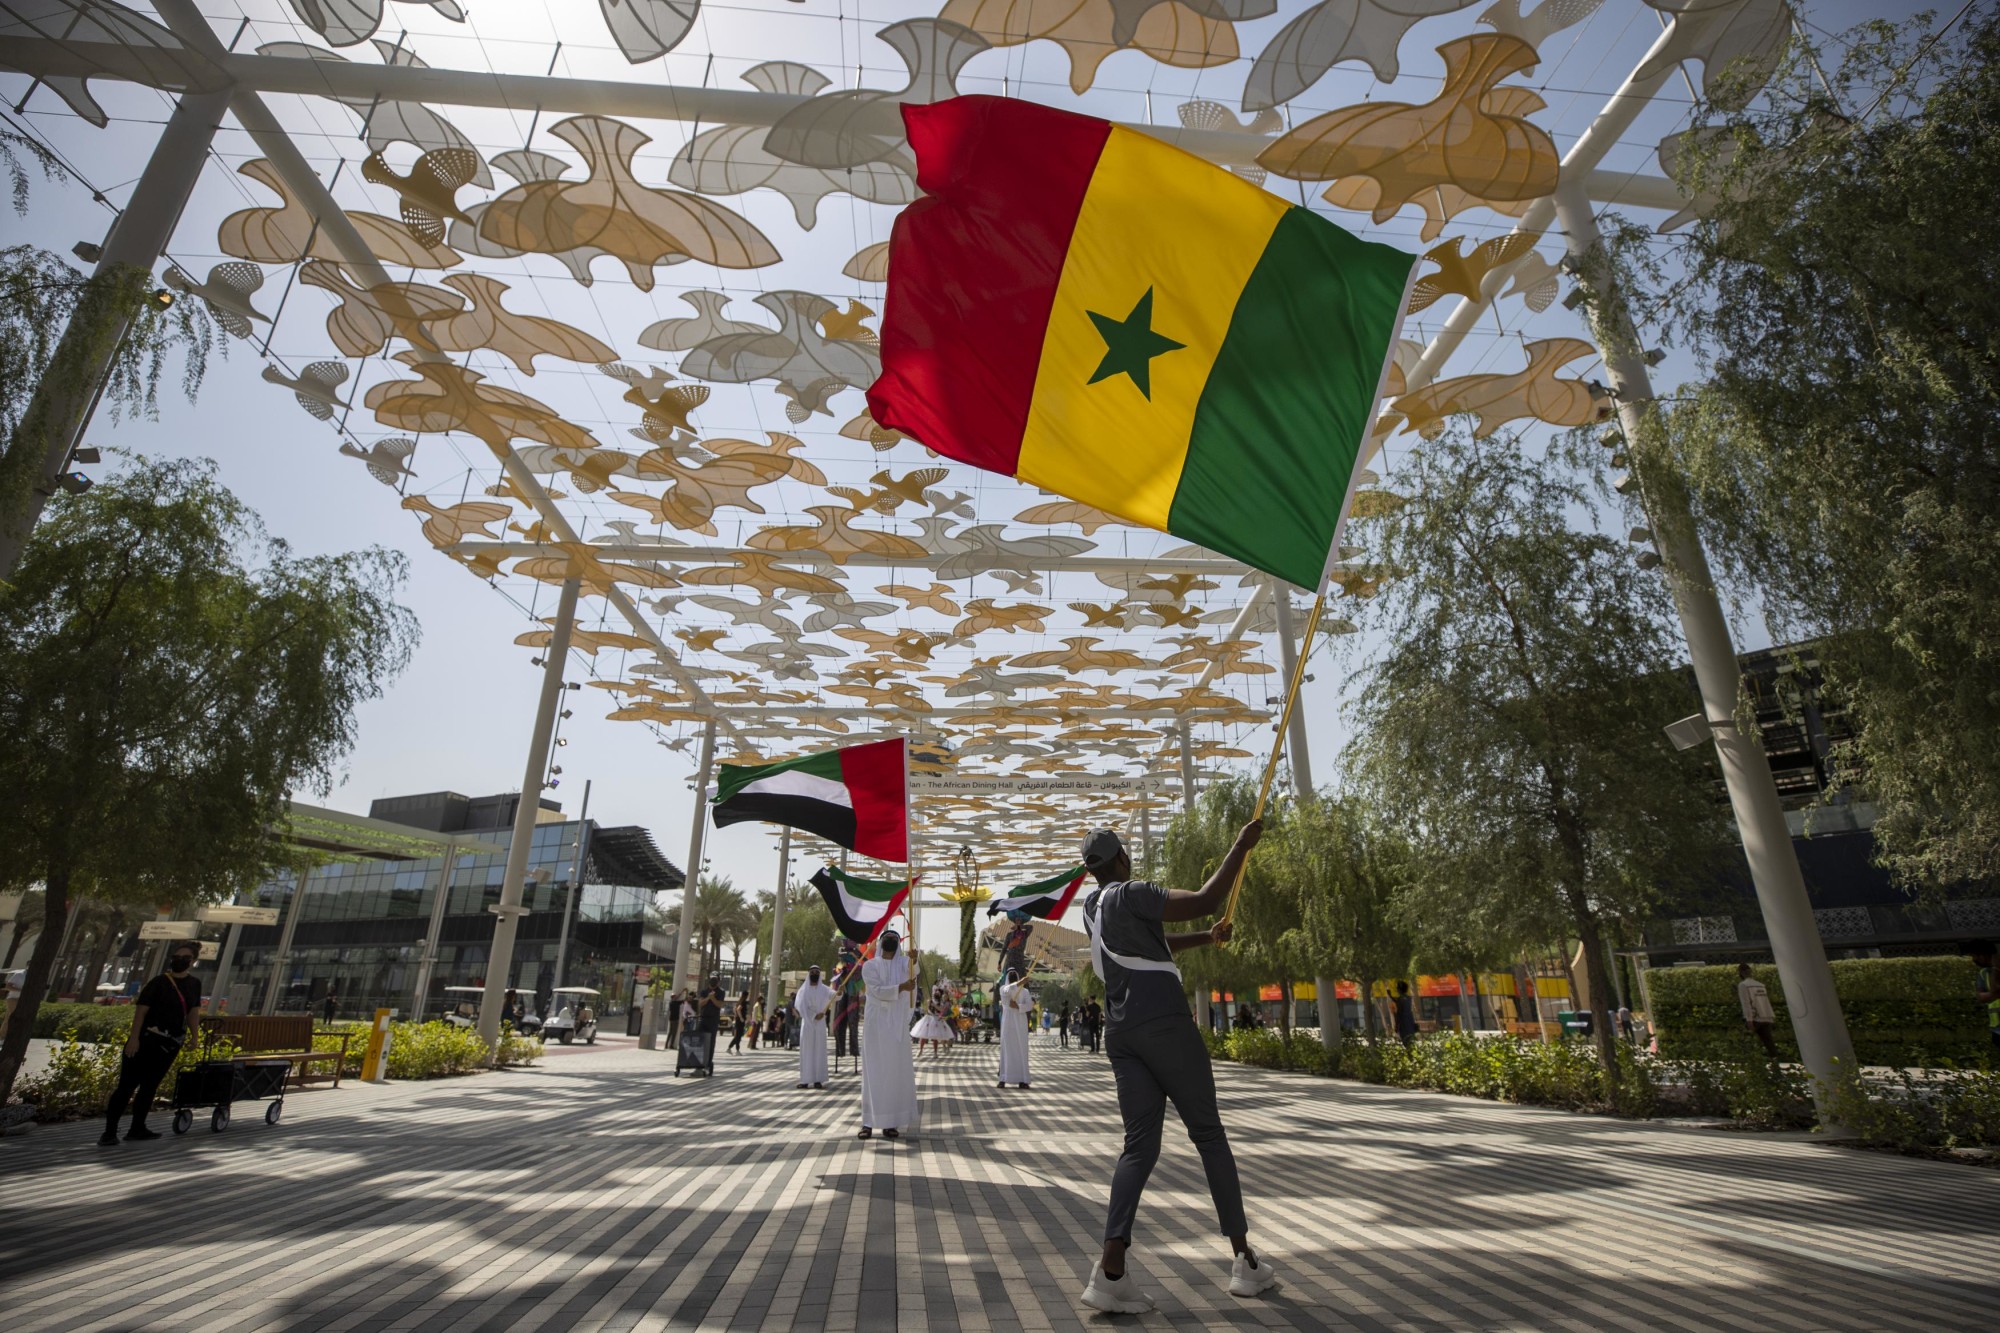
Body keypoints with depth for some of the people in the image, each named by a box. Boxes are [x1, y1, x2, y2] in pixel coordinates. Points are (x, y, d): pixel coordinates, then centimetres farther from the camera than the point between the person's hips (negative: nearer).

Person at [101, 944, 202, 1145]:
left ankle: (137, 1128, 19)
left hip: (170, 1045, 5)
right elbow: (141, 1010, -11)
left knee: (150, 1085, 12)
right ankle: (110, 1131, 1)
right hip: (146, 1040, -5)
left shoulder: (194, 985, 11)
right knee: (128, 1085, -4)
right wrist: (134, 1037, -20)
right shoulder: (159, 983, -7)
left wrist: (194, 1036, 8)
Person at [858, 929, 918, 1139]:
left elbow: (913, 972, -17)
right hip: (876, 1024, -2)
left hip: (898, 1025, 2)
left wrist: (914, 961, -40)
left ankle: (891, 1122, 6)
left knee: (896, 1072, 1)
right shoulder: (870, 966, 3)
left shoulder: (904, 964, 8)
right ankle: (868, 1122, 0)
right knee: (874, 1071, -2)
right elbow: (877, 990, -12)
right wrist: (901, 987, -24)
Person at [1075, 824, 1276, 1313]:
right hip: (1165, 1024, -7)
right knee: (1209, 1134, 7)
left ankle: (1110, 1270, -11)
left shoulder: (1091, 907, 15)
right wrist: (1241, 846, -9)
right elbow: (1206, 901, -18)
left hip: (1120, 1032, 7)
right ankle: (1245, 1260, 16)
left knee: (1140, 1144, 4)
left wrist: (1207, 938, 33)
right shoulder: (1131, 895, -11)